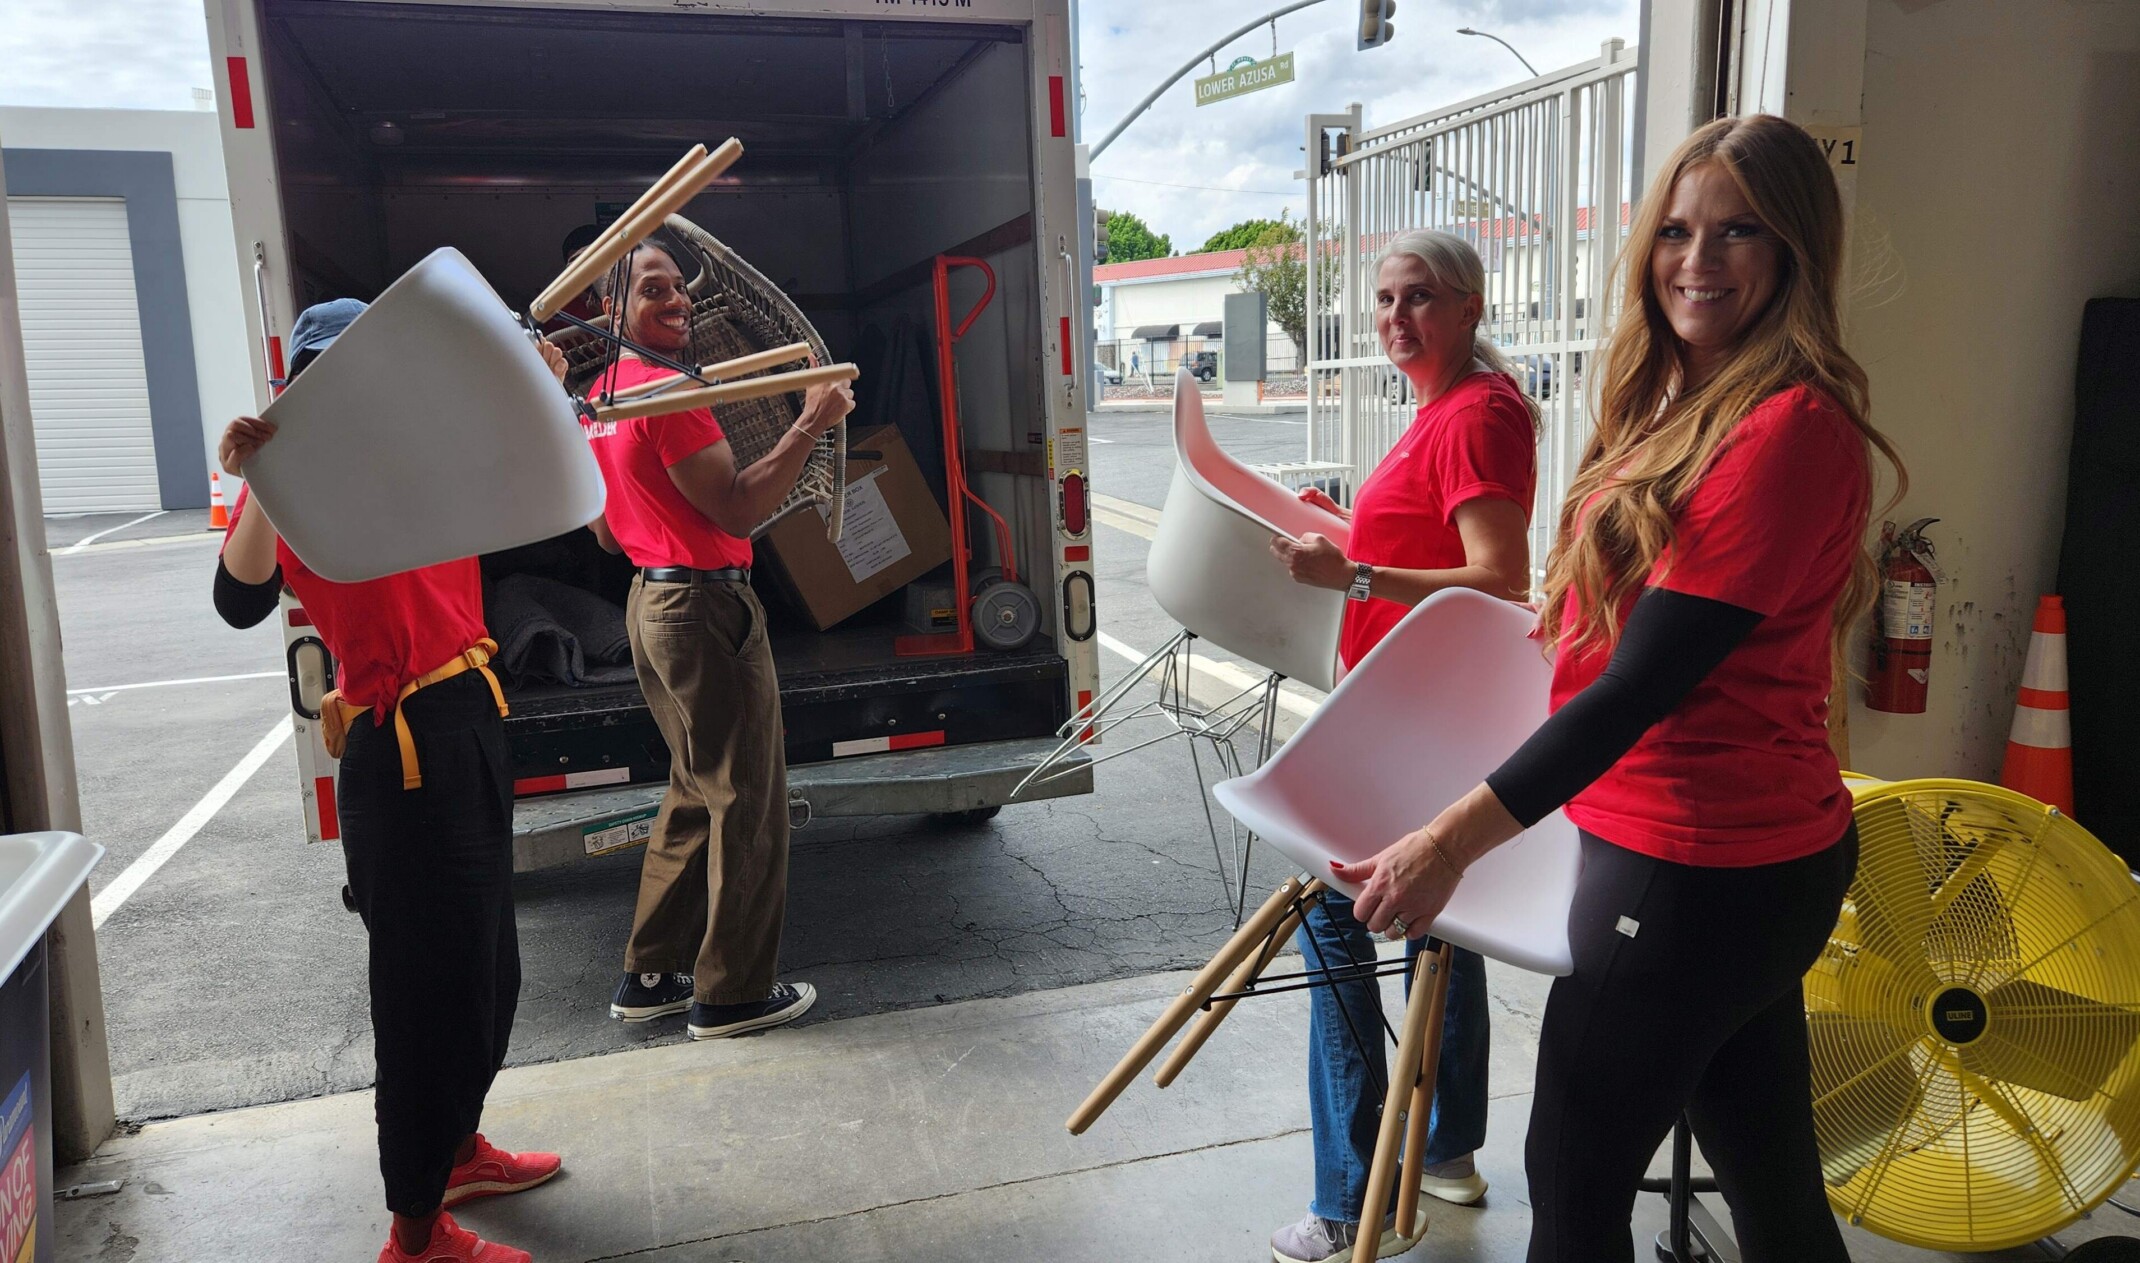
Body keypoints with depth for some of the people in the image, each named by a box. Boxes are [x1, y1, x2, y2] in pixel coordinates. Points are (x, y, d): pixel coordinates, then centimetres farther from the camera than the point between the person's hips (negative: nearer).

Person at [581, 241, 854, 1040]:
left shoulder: (599, 398, 13)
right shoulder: (667, 393, -17)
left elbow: (608, 533, 18)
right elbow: (737, 509, -22)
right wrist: (810, 428, -21)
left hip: (650, 603, 10)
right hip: (706, 606, -10)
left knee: (694, 792, 19)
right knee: (747, 801, 0)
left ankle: (650, 975, 25)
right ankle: (731, 995, 9)